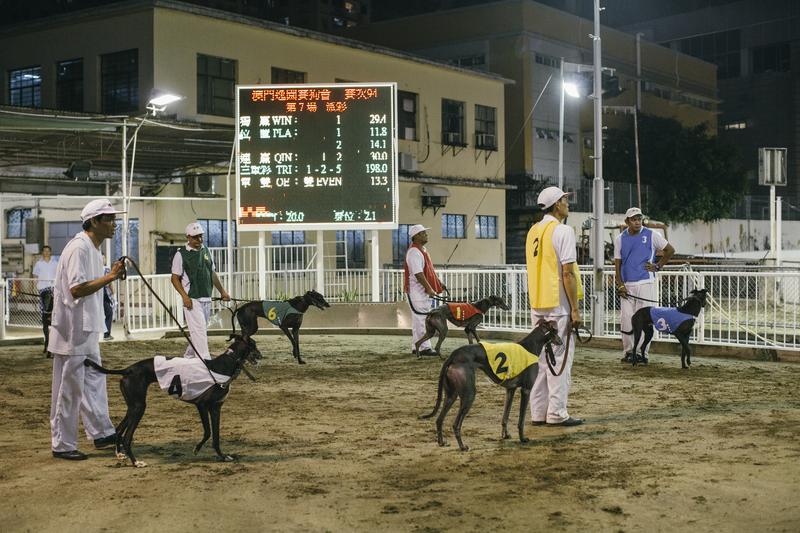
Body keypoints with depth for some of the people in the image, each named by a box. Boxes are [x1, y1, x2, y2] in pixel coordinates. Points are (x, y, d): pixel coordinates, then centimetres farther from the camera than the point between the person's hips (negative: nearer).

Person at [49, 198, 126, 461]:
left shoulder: (92, 249, 12)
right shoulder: (79, 248, -19)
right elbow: (76, 289, -26)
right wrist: (110, 277, -26)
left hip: (87, 330, 10)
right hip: (73, 331, -10)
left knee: (94, 382, 18)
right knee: (69, 389, -2)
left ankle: (101, 433, 29)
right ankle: (62, 445, 8)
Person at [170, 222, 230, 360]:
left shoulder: (206, 251, 14)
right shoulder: (181, 254, -4)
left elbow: (212, 274, 22)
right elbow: (175, 278, -5)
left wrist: (222, 291, 19)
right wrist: (184, 296, -16)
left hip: (206, 299, 7)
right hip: (192, 299, -7)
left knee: (202, 330, 11)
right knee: (199, 329, -14)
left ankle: (188, 357, 25)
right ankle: (204, 360, -19)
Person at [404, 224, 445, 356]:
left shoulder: (422, 250, 16)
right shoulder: (414, 252, -17)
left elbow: (428, 271, 23)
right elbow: (418, 274, -24)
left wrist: (437, 284, 21)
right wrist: (429, 288, -24)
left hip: (424, 291, 11)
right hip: (417, 290, -11)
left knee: (419, 319, 13)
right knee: (421, 319, -9)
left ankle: (416, 347, 19)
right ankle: (424, 347, -8)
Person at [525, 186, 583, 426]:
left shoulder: (533, 231, 13)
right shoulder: (562, 231, -12)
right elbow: (567, 272, -16)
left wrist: (534, 300, 19)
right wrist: (575, 308, -13)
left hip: (537, 304, 8)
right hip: (558, 306, -8)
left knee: (540, 357, 11)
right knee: (560, 357, -4)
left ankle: (538, 413, 13)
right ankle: (557, 413, -3)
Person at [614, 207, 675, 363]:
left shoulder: (651, 235, 2)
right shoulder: (620, 239, 9)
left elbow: (670, 250, 10)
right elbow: (617, 264, 8)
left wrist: (657, 266, 4)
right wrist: (620, 285, -1)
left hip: (645, 284, -2)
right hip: (626, 285, 2)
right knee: (626, 319, -1)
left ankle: (642, 353, 2)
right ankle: (628, 352, 8)